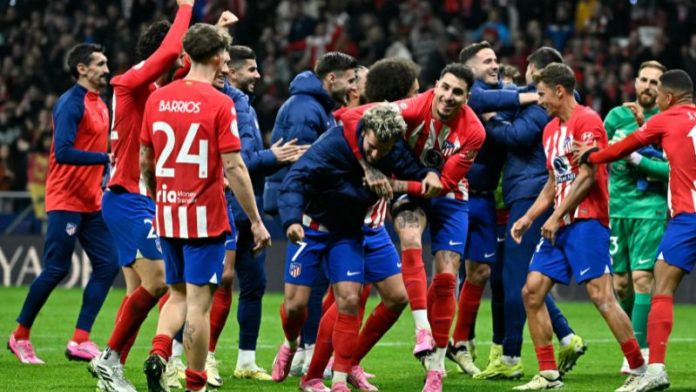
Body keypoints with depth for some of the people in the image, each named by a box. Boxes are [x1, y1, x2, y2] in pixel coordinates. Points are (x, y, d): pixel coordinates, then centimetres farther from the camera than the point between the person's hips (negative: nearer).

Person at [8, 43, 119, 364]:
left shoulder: (99, 105, 14)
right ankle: (20, 337, 9)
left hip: (91, 202, 9)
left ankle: (80, 341, 1)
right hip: (66, 201, -9)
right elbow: (63, 152, -23)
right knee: (56, 270, -6)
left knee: (107, 264, 0)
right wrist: (106, 158, -24)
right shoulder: (71, 104, -14)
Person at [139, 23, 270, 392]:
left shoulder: (157, 98, 3)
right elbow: (233, 168, -14)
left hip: (167, 214, 5)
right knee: (199, 300, 1)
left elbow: (145, 161, 10)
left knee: (178, 294, 19)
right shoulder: (219, 103, -12)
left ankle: (158, 352, -4)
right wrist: (256, 221, -8)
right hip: (205, 217, -5)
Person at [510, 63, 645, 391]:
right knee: (532, 292, 2)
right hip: (560, 225, 9)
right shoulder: (551, 129, 18)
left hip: (586, 220, -9)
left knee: (601, 295, -14)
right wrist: (529, 217, 14)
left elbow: (587, 176, -16)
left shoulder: (587, 121, -9)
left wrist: (556, 217, -15)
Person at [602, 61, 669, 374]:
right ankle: (632, 345, 20)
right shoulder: (617, 115, 9)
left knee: (642, 277, -13)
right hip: (616, 207, 4)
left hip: (650, 208, -4)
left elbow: (672, 169, -9)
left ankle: (641, 349, -11)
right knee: (621, 283, 5)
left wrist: (637, 160, -16)